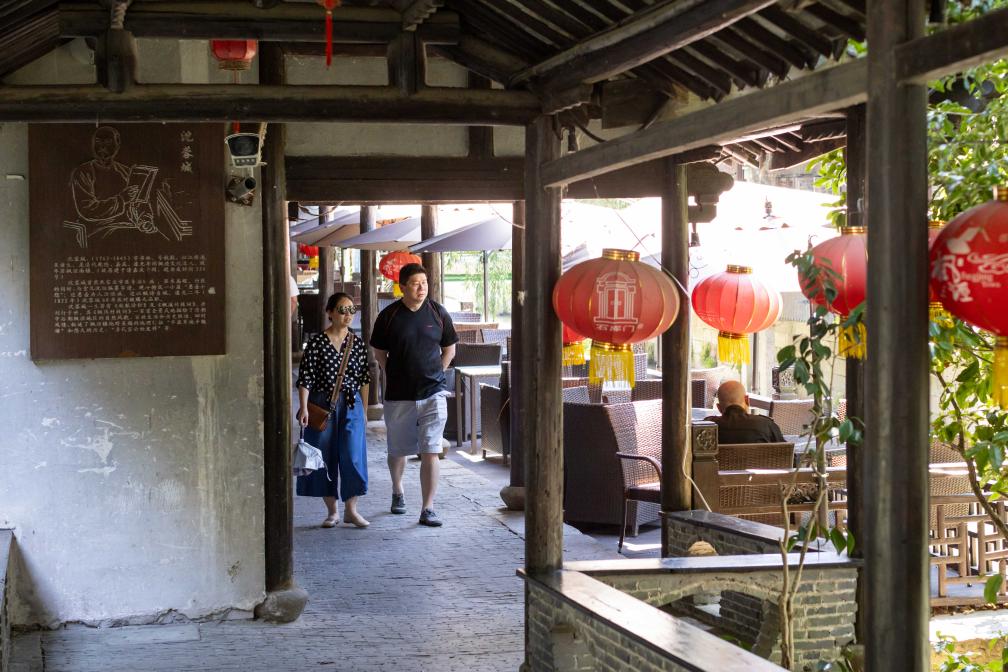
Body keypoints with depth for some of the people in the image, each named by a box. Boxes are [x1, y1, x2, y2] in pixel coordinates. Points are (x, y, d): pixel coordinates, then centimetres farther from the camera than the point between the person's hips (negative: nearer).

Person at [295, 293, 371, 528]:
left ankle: (351, 510, 4)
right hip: (322, 405, -2)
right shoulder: (317, 342, -4)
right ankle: (332, 511, 14)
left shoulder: (357, 343, 5)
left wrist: (365, 411, 11)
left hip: (351, 405, 2)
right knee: (325, 457, 4)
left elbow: (364, 380, 11)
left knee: (353, 455, -6)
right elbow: (305, 378, -6)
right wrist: (303, 407, -16)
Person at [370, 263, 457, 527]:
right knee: (398, 450, 15)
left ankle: (428, 508, -6)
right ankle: (398, 493, 41)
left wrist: (434, 375, 7)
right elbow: (379, 352, 10)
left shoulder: (438, 313, 0)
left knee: (430, 452, -9)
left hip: (433, 394, -1)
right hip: (398, 396, 1)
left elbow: (449, 349, 13)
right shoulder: (388, 316, -2)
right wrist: (394, 376, 5)